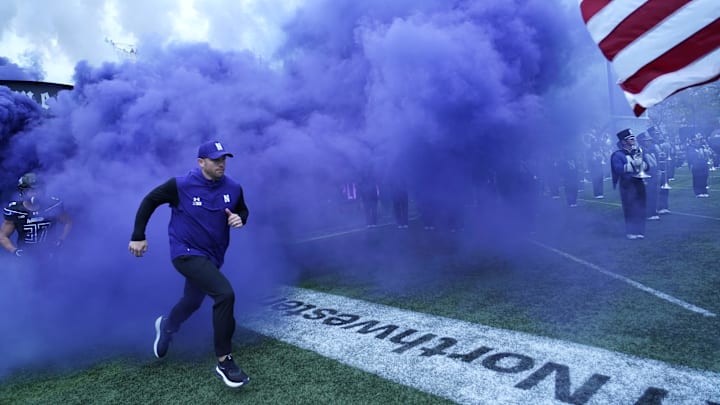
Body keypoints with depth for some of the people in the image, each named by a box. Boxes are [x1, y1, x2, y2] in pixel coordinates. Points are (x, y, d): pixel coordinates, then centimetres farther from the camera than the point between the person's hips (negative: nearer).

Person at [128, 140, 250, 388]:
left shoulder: (233, 189, -5)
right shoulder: (181, 185, -15)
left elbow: (243, 211, 11)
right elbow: (149, 201, -2)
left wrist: (240, 219, -13)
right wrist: (138, 236, -3)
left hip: (212, 257, 6)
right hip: (187, 253, -6)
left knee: (192, 303, 25)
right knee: (225, 294, -25)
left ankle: (166, 326, 62)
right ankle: (224, 361, -10)